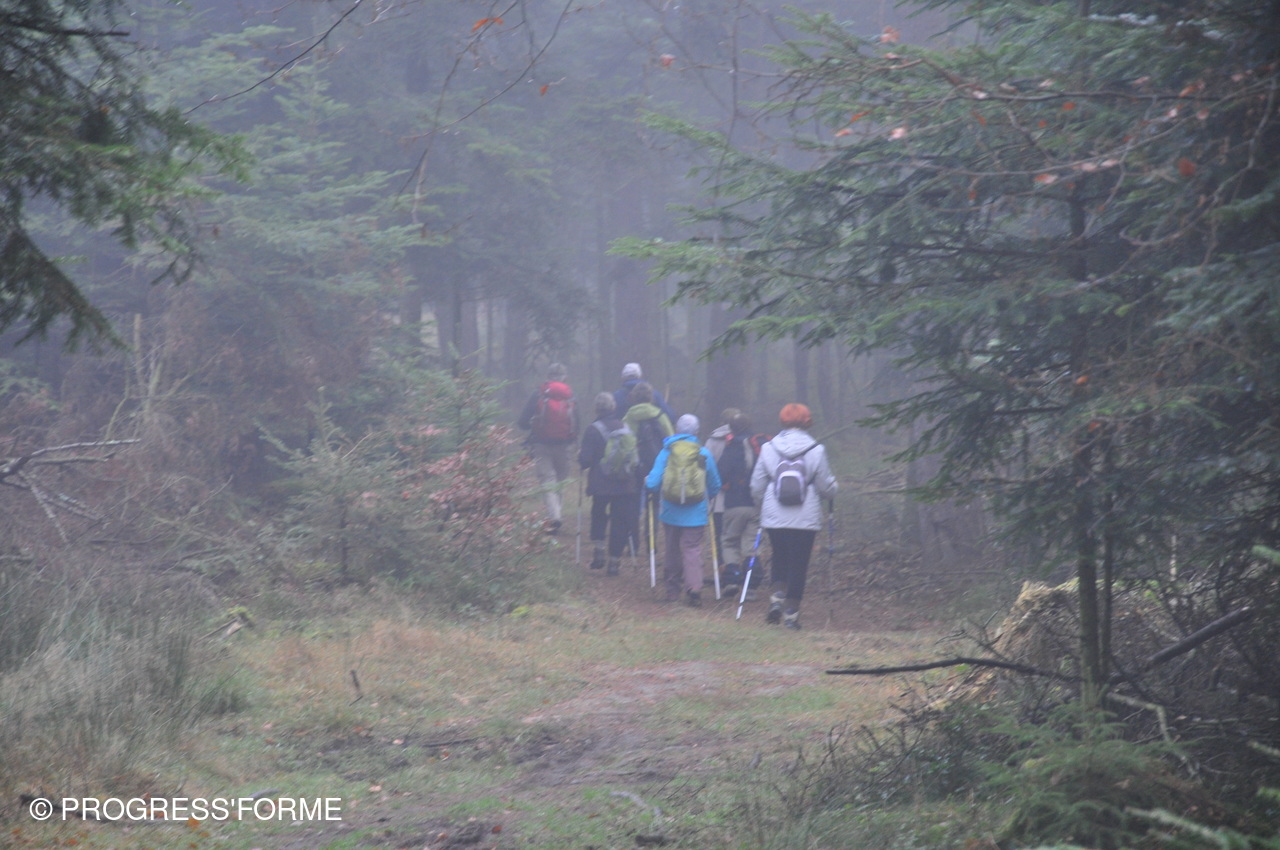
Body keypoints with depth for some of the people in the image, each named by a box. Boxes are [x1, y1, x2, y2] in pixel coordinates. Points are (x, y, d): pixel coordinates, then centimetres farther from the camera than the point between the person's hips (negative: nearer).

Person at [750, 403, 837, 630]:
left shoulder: (768, 449, 0)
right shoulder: (816, 450, -4)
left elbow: (756, 487, 4)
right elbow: (827, 488, -1)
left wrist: (764, 504, 24)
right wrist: (831, 488, 23)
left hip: (774, 518, 2)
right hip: (806, 519, -2)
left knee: (779, 562, 18)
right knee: (798, 566, 5)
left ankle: (776, 598, -3)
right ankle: (791, 613, 3)